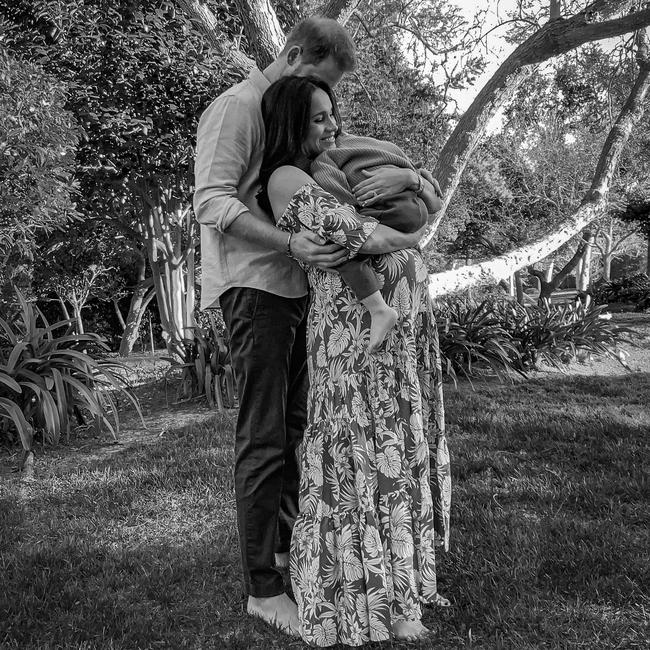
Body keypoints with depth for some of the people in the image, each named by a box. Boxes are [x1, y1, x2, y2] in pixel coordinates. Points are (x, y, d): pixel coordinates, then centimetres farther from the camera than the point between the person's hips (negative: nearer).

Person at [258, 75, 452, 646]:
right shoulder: (286, 178, -6)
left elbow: (429, 198, 20)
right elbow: (365, 237, -17)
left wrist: (405, 178, -2)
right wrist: (411, 249, 1)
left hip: (405, 323, 8)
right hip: (353, 325, -8)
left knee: (401, 451, 13)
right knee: (364, 454, -1)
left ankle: (401, 580, 28)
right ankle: (376, 600, 13)